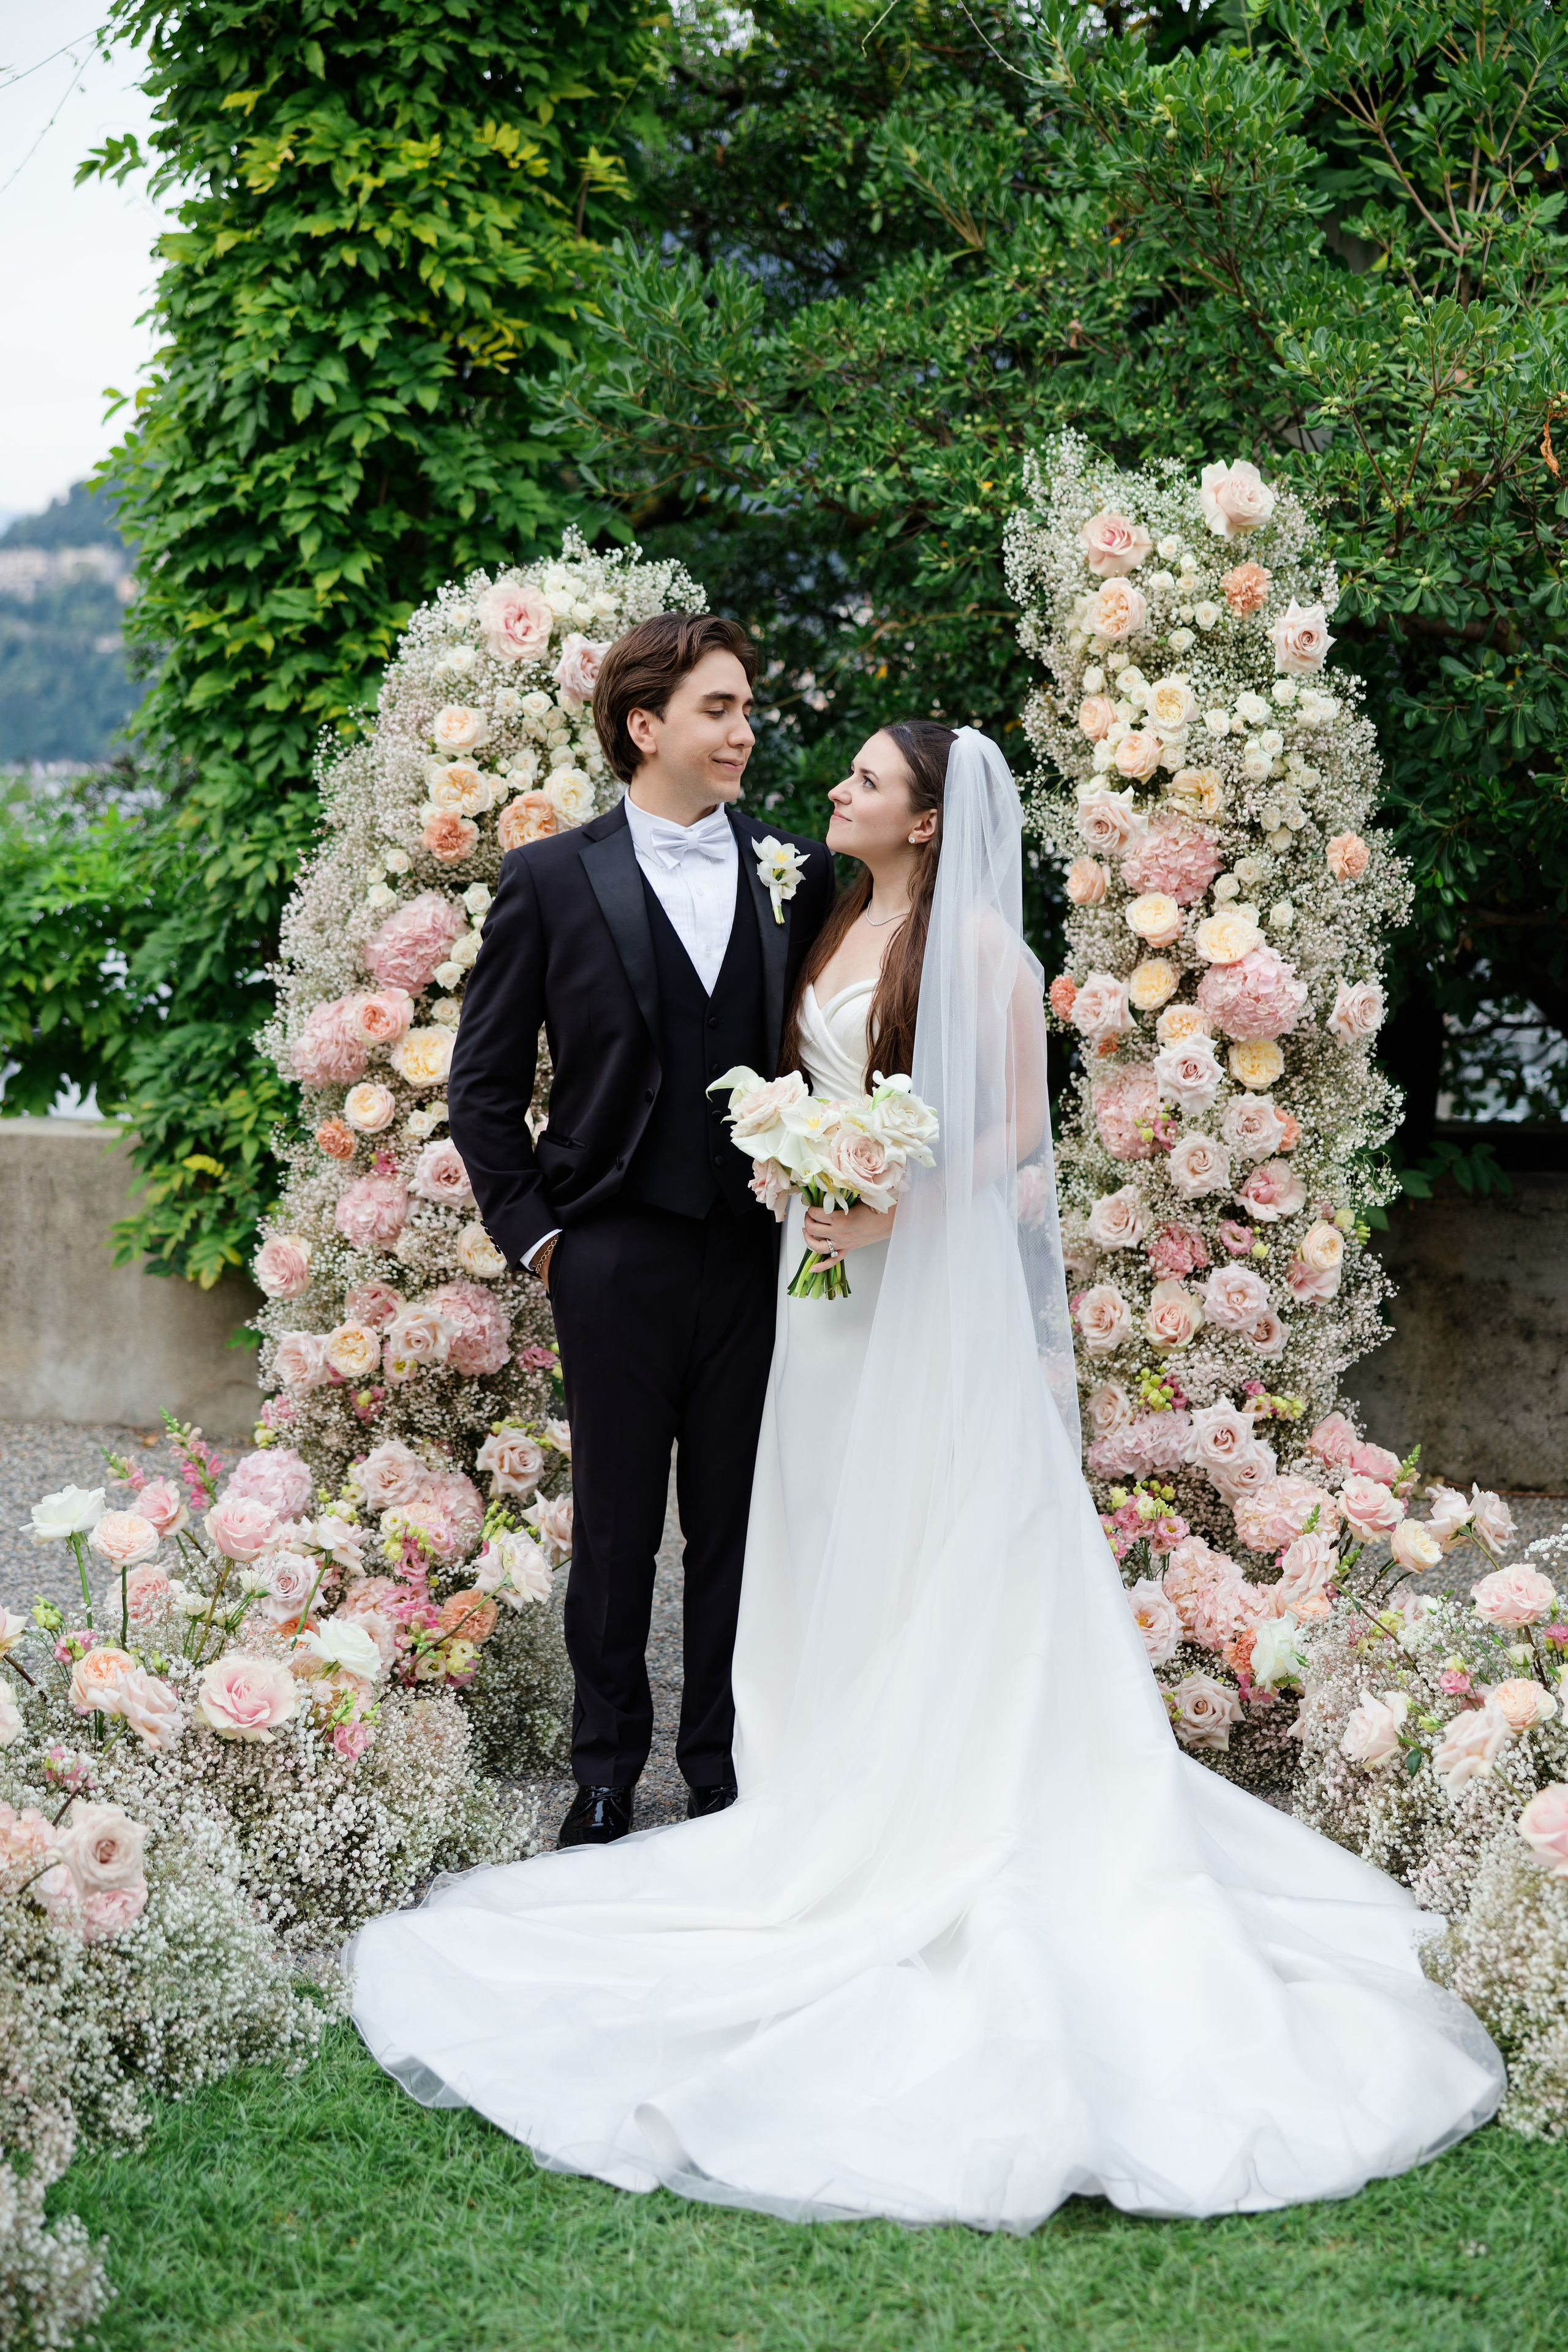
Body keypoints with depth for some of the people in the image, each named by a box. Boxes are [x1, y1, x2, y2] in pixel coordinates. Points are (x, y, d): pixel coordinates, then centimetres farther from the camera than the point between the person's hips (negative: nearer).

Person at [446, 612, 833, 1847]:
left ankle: (727, 1767, 20)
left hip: (759, 1255, 2)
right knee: (616, 1523, 7)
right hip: (619, 1257, -2)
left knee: (740, 1522, 8)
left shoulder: (799, 872, 6)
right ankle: (607, 1768, 19)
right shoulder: (551, 880, 0)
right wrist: (531, 1229, -1)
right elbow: (484, 1082, 3)